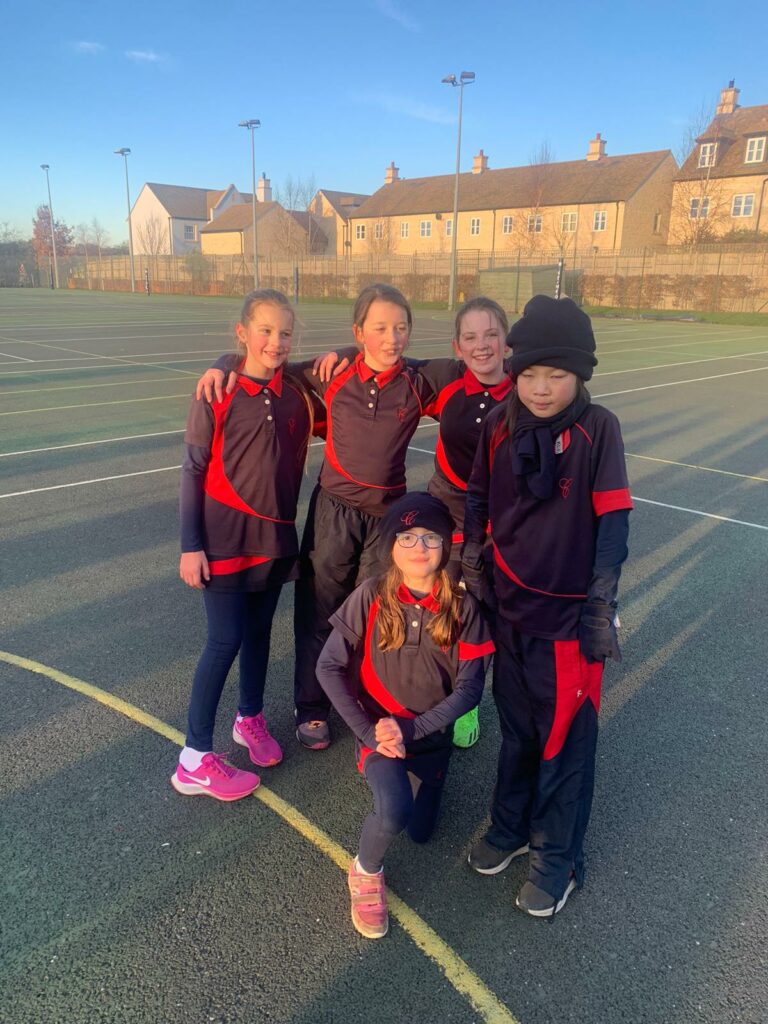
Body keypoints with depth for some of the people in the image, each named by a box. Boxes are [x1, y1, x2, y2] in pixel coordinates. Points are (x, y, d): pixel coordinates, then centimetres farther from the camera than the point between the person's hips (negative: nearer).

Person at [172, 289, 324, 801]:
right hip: (226, 535, -4)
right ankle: (195, 760, 11)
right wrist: (191, 545, -10)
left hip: (275, 534, 4)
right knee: (226, 641, -2)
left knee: (259, 631, 16)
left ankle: (250, 718, 38)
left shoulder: (299, 392, 0)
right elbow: (193, 470, -8)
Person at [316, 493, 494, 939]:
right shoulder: (371, 597, -16)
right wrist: (368, 730, -18)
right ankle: (366, 872, 5)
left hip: (432, 732, 3)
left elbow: (470, 688, -13)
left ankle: (416, 775, 43)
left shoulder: (462, 606, -14)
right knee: (394, 812, -28)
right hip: (379, 726, -2)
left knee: (421, 832, 14)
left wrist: (411, 730, -21)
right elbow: (330, 667, -12)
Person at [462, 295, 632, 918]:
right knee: (516, 727, 20)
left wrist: (601, 608, -13)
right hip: (512, 608, 4)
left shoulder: (597, 429, -13)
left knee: (565, 737, 10)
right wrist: (473, 572, 7)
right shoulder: (498, 426, -2)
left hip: (569, 615, -3)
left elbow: (612, 522, -12)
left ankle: (557, 856, 30)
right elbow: (479, 503, 8)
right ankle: (511, 826, 42)